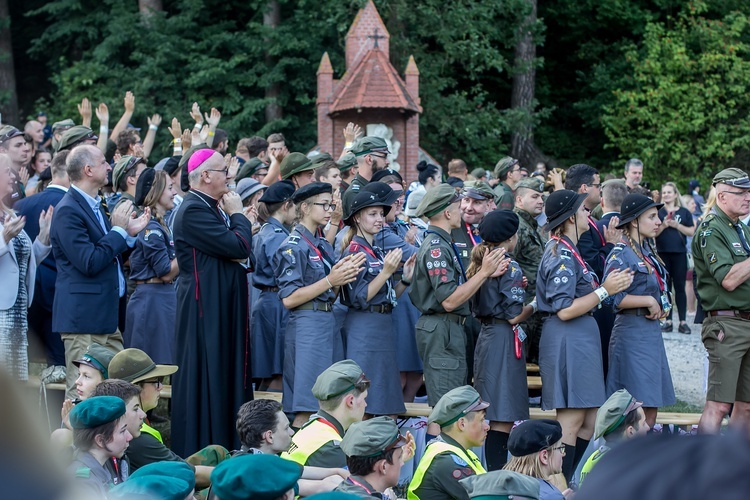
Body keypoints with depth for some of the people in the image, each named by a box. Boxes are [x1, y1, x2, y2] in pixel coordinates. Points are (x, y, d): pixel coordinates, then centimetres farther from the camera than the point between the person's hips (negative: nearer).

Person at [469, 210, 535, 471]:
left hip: (486, 339, 9)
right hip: (504, 341, -9)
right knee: (504, 418, -9)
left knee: (495, 416, 12)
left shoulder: (480, 266, 13)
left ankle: (492, 475, 14)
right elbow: (513, 315, -16)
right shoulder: (510, 268, -12)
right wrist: (535, 304, 2)